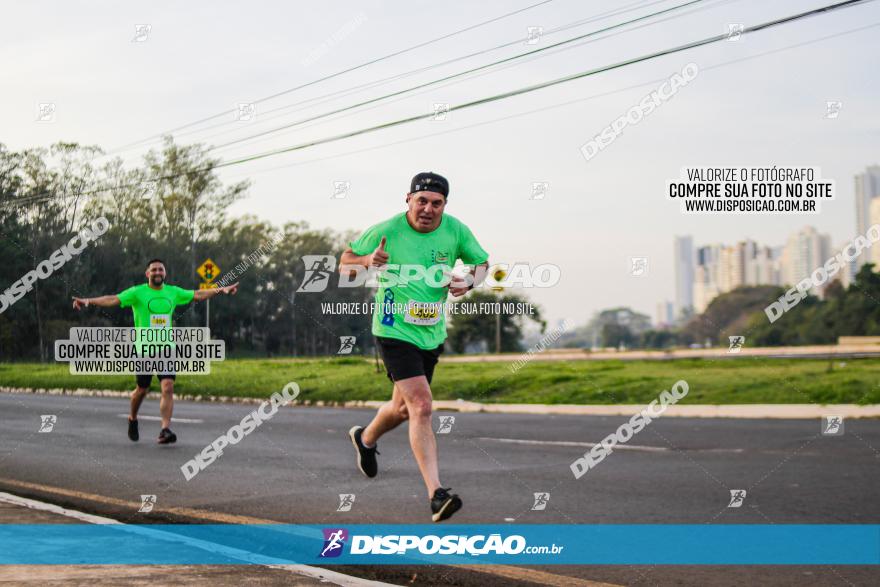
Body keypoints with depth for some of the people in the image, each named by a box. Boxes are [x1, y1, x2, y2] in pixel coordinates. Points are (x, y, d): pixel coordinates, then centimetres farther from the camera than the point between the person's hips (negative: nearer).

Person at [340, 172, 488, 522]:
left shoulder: (455, 230, -3)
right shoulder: (386, 231, -11)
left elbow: (482, 262, 12)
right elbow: (344, 263, 1)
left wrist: (469, 281, -10)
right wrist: (367, 261, -22)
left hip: (431, 335, 5)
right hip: (395, 332, -5)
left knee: (403, 408, 19)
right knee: (421, 407, -19)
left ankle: (366, 438, 52)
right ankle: (436, 494, -22)